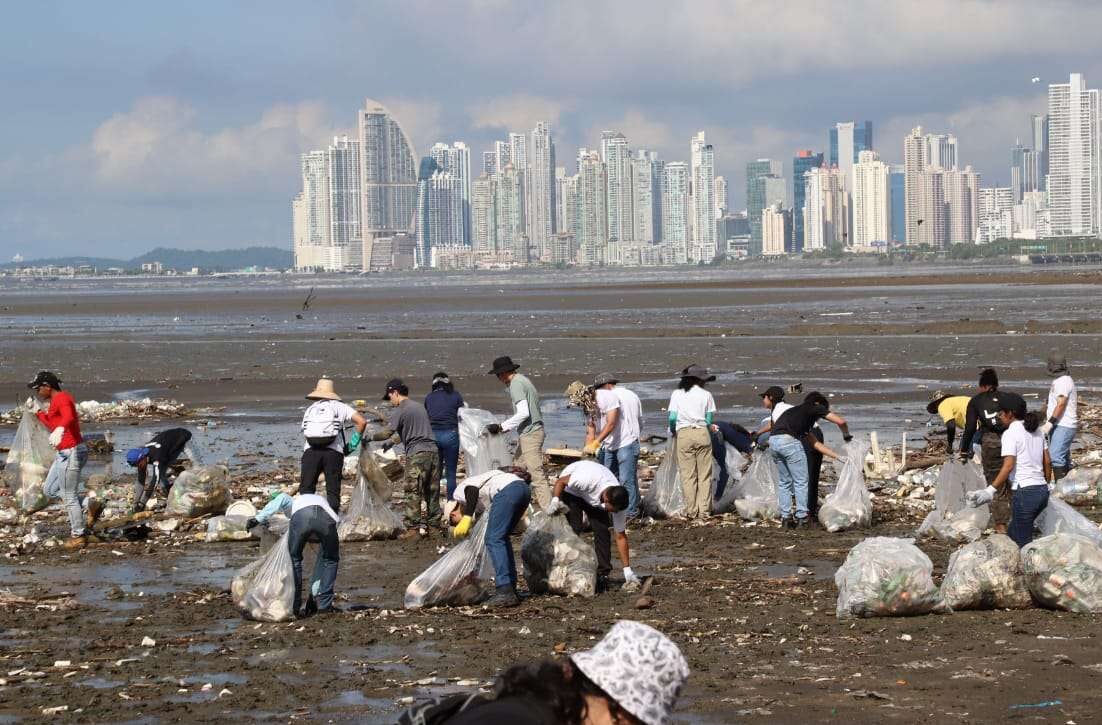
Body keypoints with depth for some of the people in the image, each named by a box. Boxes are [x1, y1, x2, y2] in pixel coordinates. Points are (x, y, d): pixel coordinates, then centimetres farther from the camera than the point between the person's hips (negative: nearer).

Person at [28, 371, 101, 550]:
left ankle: (78, 536, 13)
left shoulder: (62, 399, -17)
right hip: (65, 453, 11)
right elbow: (53, 425, 30)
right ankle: (89, 505, 17)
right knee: (49, 490, 18)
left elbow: (68, 418, -38)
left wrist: (60, 430, -58)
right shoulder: (56, 401, 15)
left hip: (72, 453, -11)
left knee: (69, 497, 0)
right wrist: (37, 411, 26)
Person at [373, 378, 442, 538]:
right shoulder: (419, 406, 22)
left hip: (417, 454, -8)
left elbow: (387, 432, -9)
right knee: (432, 491, 11)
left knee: (413, 492, -5)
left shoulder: (400, 411, -4)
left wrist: (371, 437, 5)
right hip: (433, 451, 8)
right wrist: (391, 441, 34)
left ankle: (413, 528, -7)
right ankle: (434, 523, 15)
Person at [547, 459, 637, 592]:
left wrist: (627, 570, -19)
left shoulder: (617, 502, -28)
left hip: (594, 498, 3)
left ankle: (603, 575, -8)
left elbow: (621, 537, -19)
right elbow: (560, 481, -25)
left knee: (602, 530, -15)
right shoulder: (587, 480, -44)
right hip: (571, 490, -3)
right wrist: (554, 500, -42)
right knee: (573, 529, -19)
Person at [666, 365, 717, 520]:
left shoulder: (677, 394, 4)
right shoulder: (706, 395, 3)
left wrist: (673, 431, 15)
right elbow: (709, 420, 3)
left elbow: (672, 418, -4)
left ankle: (691, 511, 3)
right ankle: (704, 510, 5)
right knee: (704, 474, 6)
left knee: (688, 474, 4)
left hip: (683, 433, 0)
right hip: (702, 433, 0)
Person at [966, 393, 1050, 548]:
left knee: (1023, 543, 1)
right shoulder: (1037, 431, 13)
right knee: (1013, 535, 20)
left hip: (1025, 492, -8)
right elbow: (1047, 461, 15)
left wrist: (991, 491, -22)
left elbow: (1008, 466, -20)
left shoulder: (1010, 433, -10)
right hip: (1042, 490, 8)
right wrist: (1047, 484, 28)